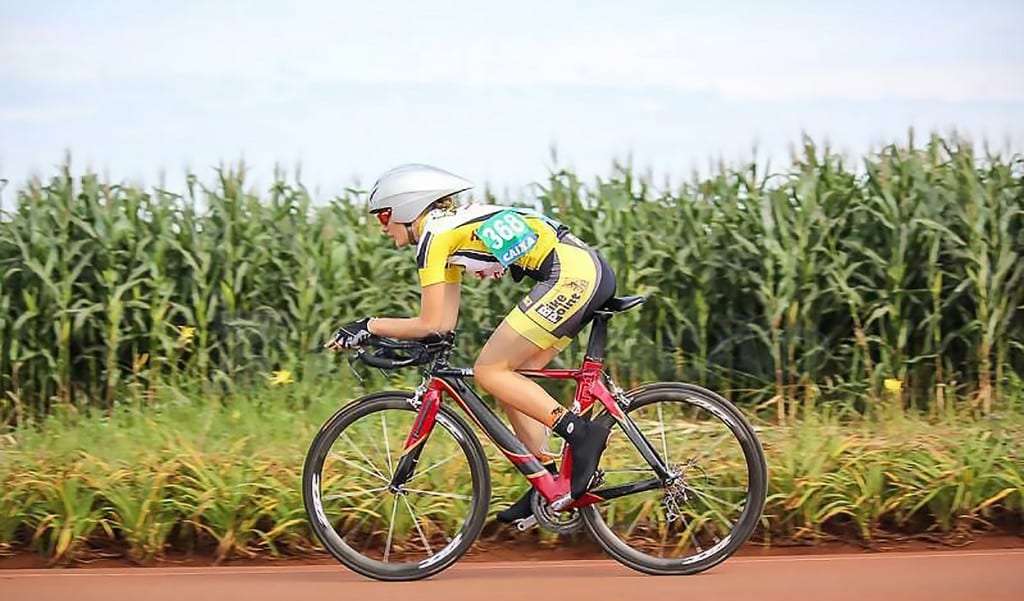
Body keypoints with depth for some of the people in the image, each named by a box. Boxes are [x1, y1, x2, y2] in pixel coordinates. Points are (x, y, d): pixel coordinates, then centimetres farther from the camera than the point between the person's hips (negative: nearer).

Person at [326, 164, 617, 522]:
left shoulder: (433, 235, -3)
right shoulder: (453, 228, 24)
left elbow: (431, 323, -4)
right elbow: (446, 322, 21)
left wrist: (369, 326, 6)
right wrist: (376, 333, 18)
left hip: (571, 275, -10)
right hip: (592, 273, 10)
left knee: (489, 371, -5)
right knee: (511, 376, 13)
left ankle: (581, 434, -11)